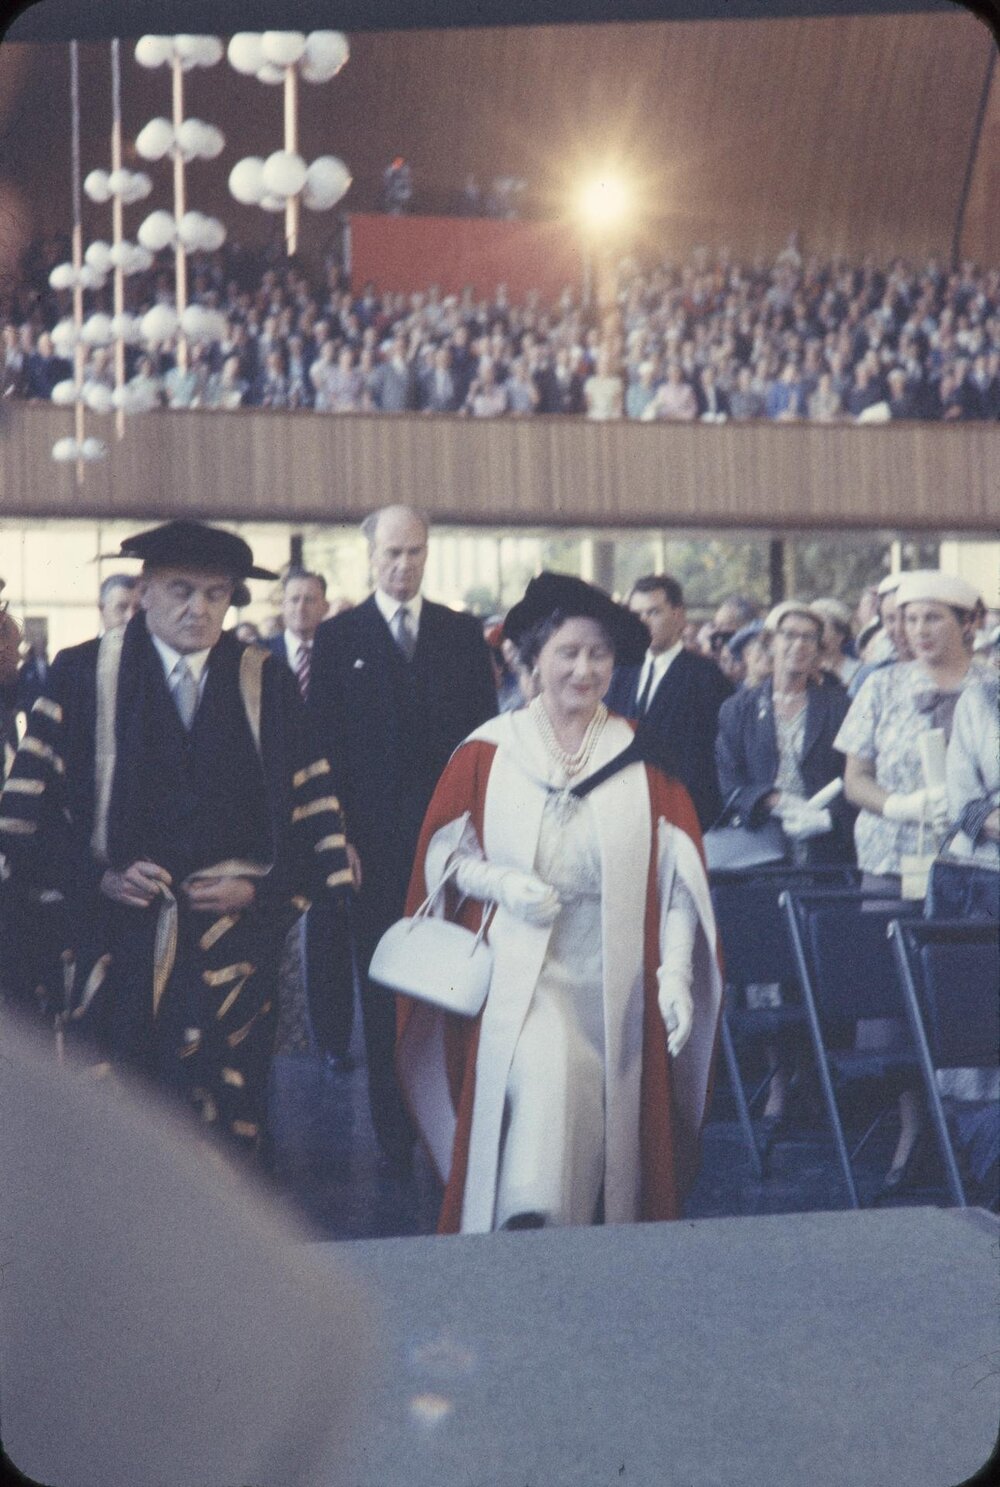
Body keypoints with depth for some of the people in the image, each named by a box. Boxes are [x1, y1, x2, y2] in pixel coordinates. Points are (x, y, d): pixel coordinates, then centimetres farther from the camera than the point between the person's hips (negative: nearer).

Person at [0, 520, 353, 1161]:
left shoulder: (269, 686, 7)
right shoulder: (83, 675, 3)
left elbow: (314, 815, 7)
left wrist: (261, 890, -7)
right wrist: (97, 876, -9)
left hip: (233, 953, 1)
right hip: (118, 952, -1)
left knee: (228, 1131, 1)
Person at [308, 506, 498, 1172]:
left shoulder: (464, 634, 11)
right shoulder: (339, 637, 6)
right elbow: (325, 743, 3)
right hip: (375, 838, -1)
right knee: (384, 987, 3)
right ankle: (396, 1134, 9)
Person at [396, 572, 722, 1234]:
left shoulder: (642, 757, 7)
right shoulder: (489, 752, 4)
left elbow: (678, 874, 4)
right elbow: (444, 853, 8)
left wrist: (675, 973, -7)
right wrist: (500, 882, -12)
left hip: (616, 979, 2)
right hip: (521, 973, -2)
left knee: (603, 1124, 2)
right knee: (543, 1084, -27)